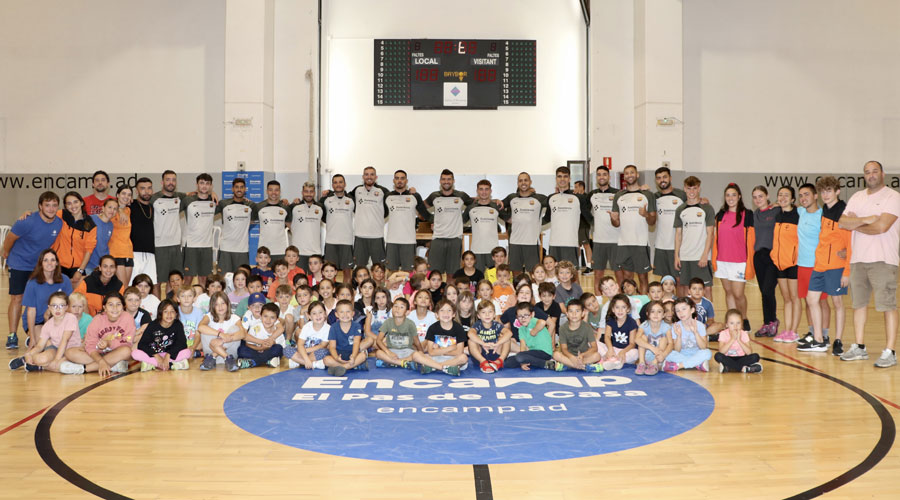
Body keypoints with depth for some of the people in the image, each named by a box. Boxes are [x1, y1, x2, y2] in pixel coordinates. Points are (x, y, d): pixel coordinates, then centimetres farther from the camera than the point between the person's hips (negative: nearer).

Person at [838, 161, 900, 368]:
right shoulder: (857, 197, 15)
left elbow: (882, 226, -17)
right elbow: (842, 223, 3)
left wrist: (856, 224, -2)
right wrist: (866, 220, -12)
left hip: (883, 260, -6)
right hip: (858, 258, 6)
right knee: (859, 304, 11)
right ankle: (859, 348, 20)